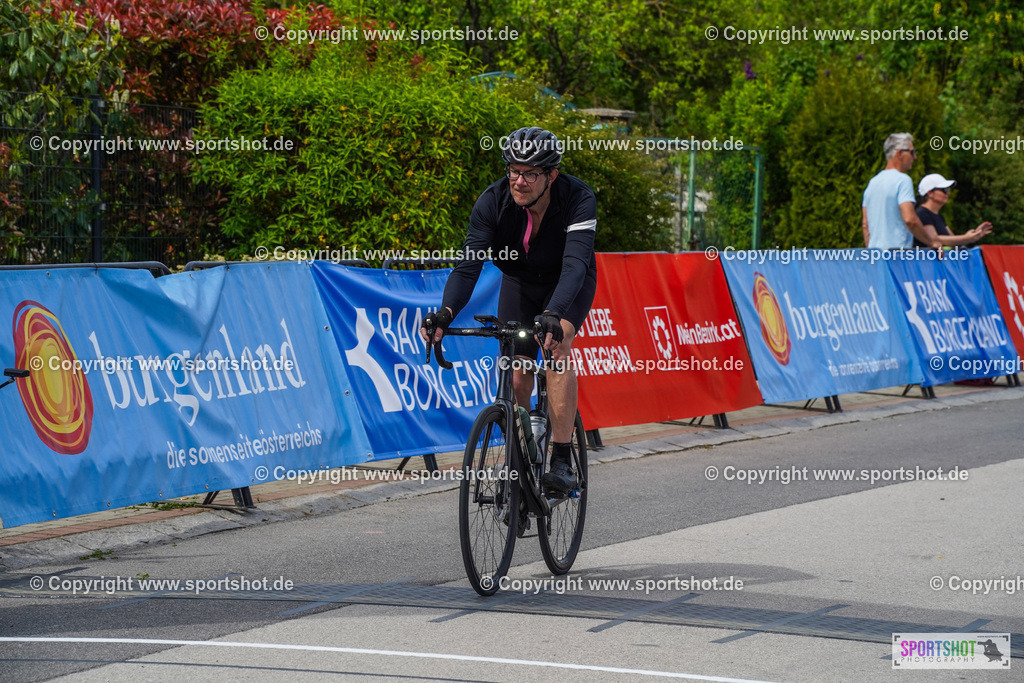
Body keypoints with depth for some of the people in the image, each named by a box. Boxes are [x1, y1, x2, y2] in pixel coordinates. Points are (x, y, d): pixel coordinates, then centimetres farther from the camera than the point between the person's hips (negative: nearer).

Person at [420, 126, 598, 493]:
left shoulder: (578, 199, -33)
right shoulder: (493, 202, -26)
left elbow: (575, 263, -45)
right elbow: (469, 263, -33)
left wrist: (553, 315, -61)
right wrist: (446, 312, -51)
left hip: (570, 284, -3)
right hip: (519, 282, 3)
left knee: (556, 344, -29)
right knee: (516, 376, -6)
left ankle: (561, 462, -27)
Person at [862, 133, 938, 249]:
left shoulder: (873, 182, 17)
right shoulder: (903, 180, -8)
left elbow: (865, 224, 19)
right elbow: (910, 219, -18)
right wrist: (931, 242, -8)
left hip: (874, 251, 8)